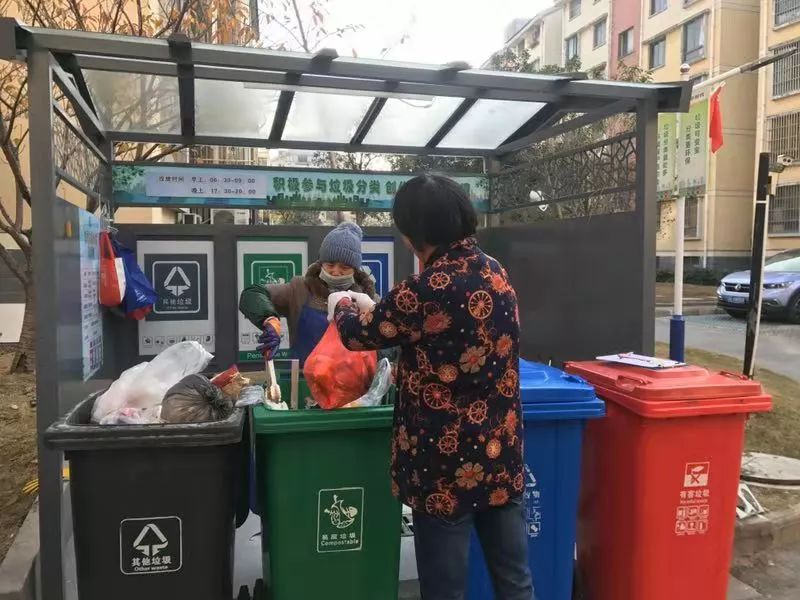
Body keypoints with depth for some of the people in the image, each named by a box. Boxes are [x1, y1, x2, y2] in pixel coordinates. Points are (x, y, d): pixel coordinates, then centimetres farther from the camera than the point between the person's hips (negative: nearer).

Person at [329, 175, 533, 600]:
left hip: (448, 462, -7)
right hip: (501, 453, 7)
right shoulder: (494, 273, 1)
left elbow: (358, 333, -6)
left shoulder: (426, 290, -22)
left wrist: (342, 306, 18)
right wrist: (373, 307, 27)